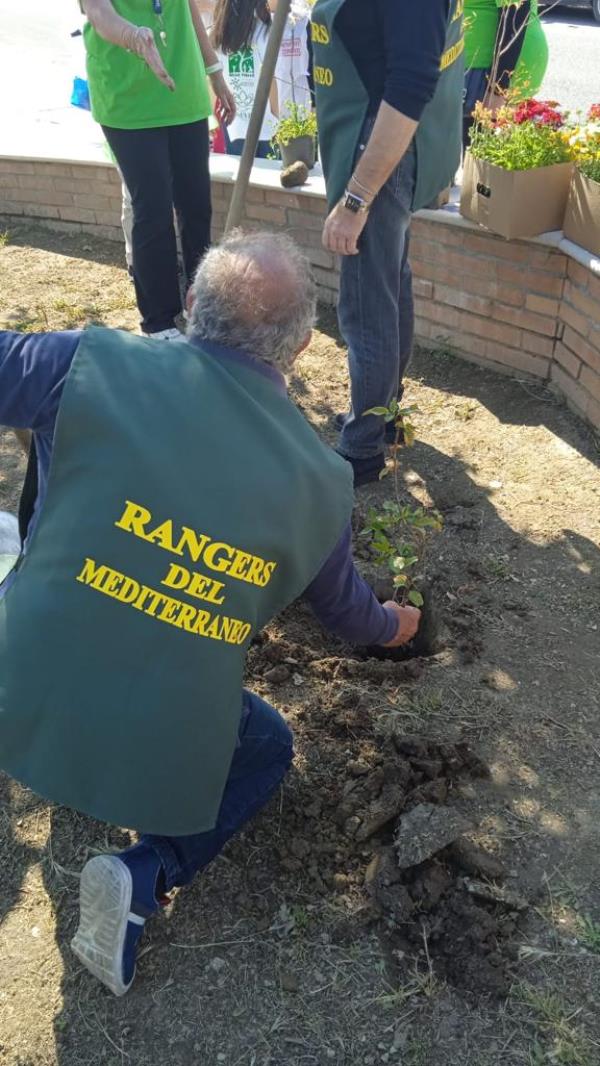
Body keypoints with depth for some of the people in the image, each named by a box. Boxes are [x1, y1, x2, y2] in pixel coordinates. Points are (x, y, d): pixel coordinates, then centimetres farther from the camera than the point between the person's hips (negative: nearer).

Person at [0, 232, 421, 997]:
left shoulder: (94, 365, -13)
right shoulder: (321, 480, -5)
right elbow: (346, 610, 14)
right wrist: (392, 627, 36)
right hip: (161, 750, -1)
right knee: (269, 750, 31)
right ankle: (146, 876, 6)